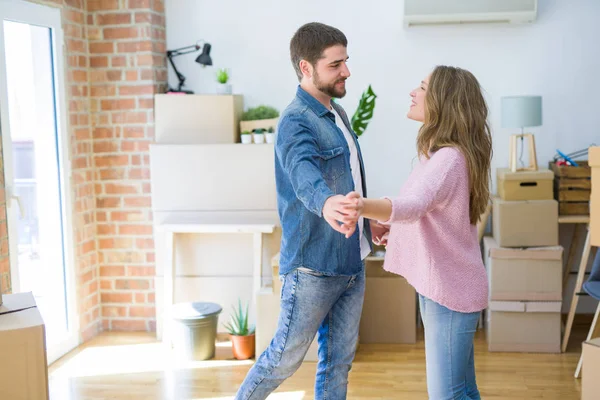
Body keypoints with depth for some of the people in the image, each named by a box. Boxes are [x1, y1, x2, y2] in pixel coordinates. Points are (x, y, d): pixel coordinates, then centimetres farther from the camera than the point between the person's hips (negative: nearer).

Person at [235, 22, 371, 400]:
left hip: (353, 263, 8)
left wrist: (369, 217, 12)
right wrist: (326, 203, -59)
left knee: (339, 360, 15)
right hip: (314, 266, -8)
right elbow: (303, 172, -40)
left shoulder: (339, 114, 11)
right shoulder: (296, 122, -18)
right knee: (285, 358, 5)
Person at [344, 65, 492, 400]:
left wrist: (366, 207, -58)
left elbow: (415, 203, -40)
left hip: (448, 291, -10)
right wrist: (394, 227, 8)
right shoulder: (444, 154, 12)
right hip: (440, 286, 10)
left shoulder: (449, 158, -21)